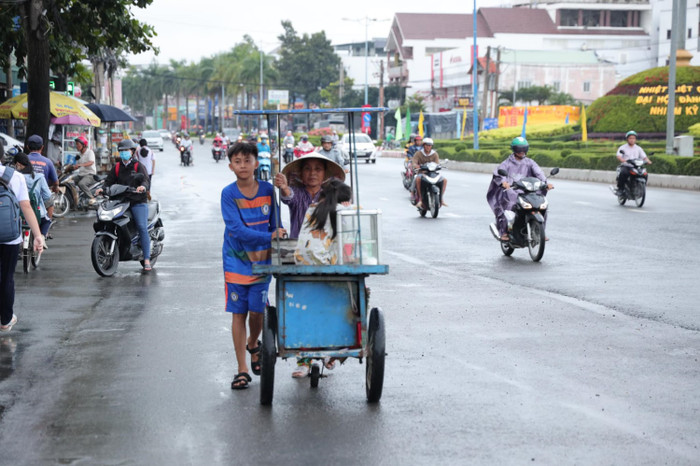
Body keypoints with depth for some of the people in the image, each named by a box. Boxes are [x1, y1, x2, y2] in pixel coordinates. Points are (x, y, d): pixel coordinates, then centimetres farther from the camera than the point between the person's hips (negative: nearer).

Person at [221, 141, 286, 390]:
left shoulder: (268, 190, -3)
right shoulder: (228, 194, -10)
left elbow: (276, 224, 8)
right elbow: (237, 230, -19)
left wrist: (279, 232, -11)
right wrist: (270, 237, -26)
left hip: (262, 261, 1)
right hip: (236, 261, -1)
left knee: (257, 311, 1)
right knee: (238, 313, 2)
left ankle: (252, 343, 35)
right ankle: (242, 369, 11)